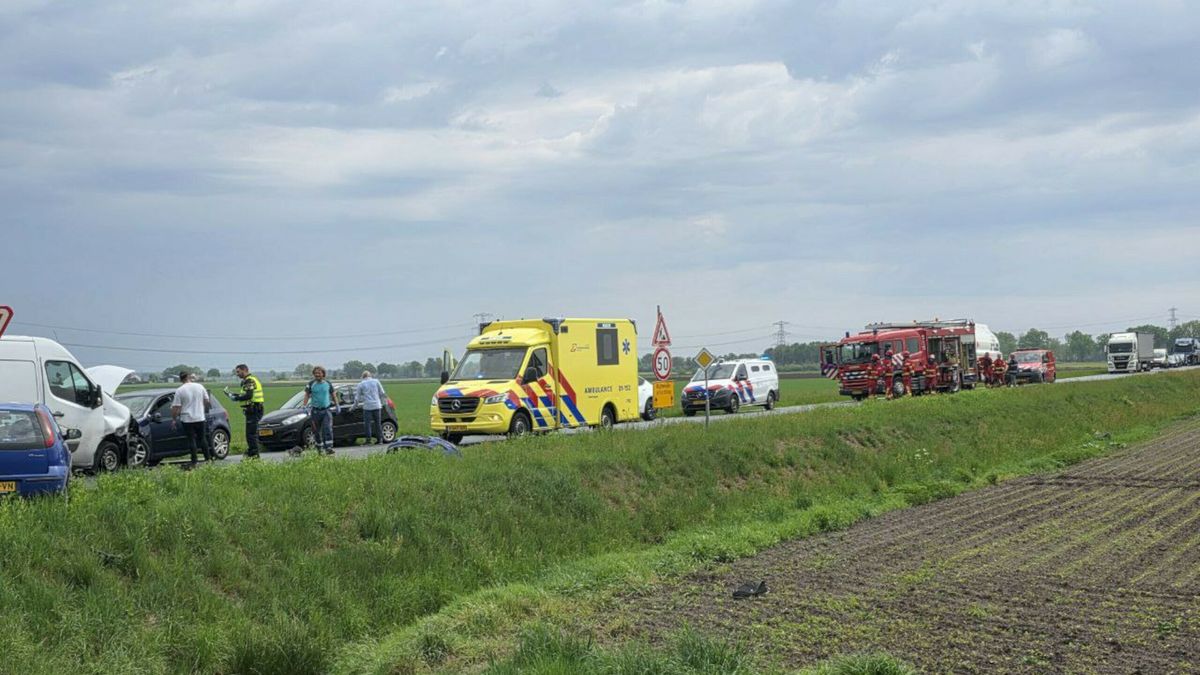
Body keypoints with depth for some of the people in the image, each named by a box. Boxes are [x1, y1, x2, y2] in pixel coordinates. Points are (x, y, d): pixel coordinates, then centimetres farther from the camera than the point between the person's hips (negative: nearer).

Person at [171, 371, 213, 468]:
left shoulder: (179, 390, -9)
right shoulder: (200, 386, 1)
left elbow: (176, 407, -11)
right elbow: (207, 401, 10)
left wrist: (174, 419, -1)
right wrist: (206, 409, 27)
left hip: (187, 419, -3)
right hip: (200, 418, 3)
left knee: (192, 440, 1)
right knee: (202, 438, 14)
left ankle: (194, 463, 0)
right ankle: (208, 458, 16)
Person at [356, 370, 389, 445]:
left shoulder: (361, 384, 3)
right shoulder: (376, 381, 7)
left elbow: (357, 398, 6)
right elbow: (382, 393, 8)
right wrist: (382, 402, 20)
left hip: (367, 406, -2)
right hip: (377, 405, 2)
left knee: (367, 423, 2)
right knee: (378, 423, 9)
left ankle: (368, 439, -2)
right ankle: (380, 439, 9)